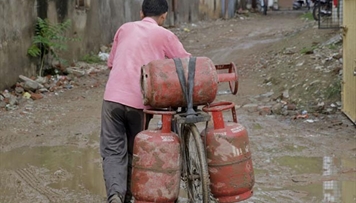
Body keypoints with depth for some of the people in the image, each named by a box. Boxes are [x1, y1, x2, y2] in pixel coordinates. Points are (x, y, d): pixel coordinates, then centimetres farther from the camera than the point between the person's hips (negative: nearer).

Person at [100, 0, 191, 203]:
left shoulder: (125, 29, 15)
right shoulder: (165, 35, 5)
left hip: (113, 98, 2)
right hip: (139, 102, -1)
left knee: (113, 150, 1)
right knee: (135, 151, 17)